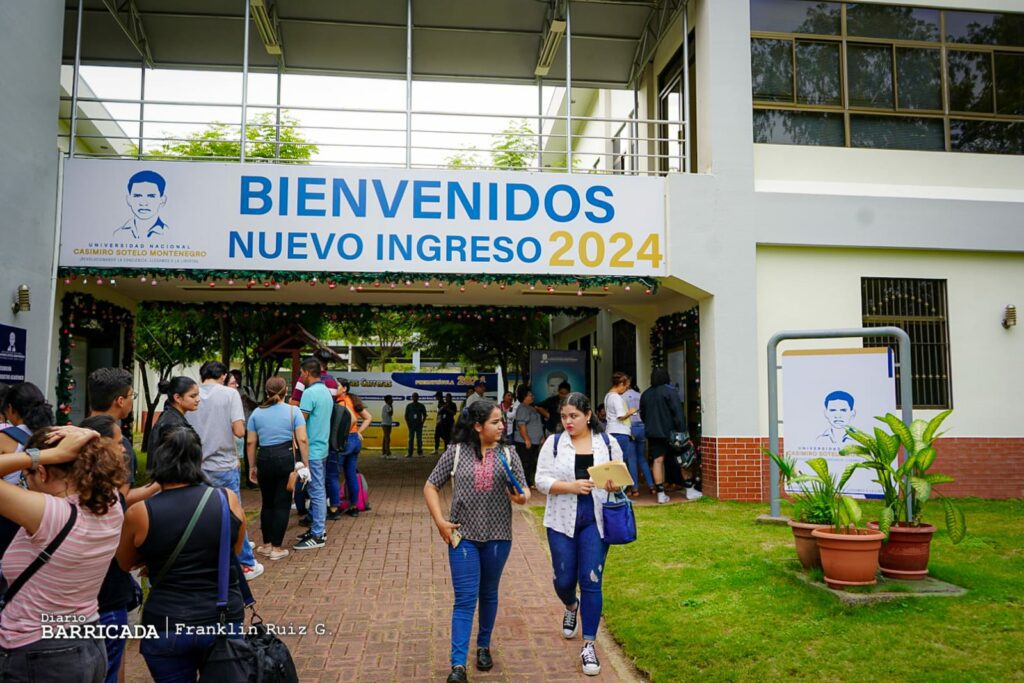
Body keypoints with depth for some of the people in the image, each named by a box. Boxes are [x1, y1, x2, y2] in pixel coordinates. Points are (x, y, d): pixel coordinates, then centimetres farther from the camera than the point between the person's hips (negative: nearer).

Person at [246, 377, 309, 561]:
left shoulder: (257, 412, 7)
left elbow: (250, 442, 7)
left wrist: (252, 466, 16)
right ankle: (277, 548, 9)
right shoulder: (293, 411, -2)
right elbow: (302, 440, -9)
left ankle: (266, 544, 25)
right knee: (282, 504, 4)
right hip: (286, 458, -3)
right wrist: (305, 464, -3)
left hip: (265, 459, 3)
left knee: (267, 503, 17)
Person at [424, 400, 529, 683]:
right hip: (463, 535, -2)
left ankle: (484, 647, 36)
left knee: (489, 594, 17)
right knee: (465, 599, -4)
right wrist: (440, 521, -8)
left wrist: (521, 496, -23)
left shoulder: (508, 454, 1)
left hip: (497, 537, 2)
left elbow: (523, 492, 1)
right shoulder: (456, 452, -4)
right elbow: (430, 486, 2)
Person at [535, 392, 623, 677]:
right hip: (562, 521, 0)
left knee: (591, 582, -2)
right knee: (564, 580, 9)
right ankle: (571, 607, 46)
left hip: (595, 520, 0)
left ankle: (589, 646, 10)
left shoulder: (608, 443, 2)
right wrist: (571, 486, -20)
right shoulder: (553, 443, -1)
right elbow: (542, 480, -5)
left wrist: (614, 485, -16)